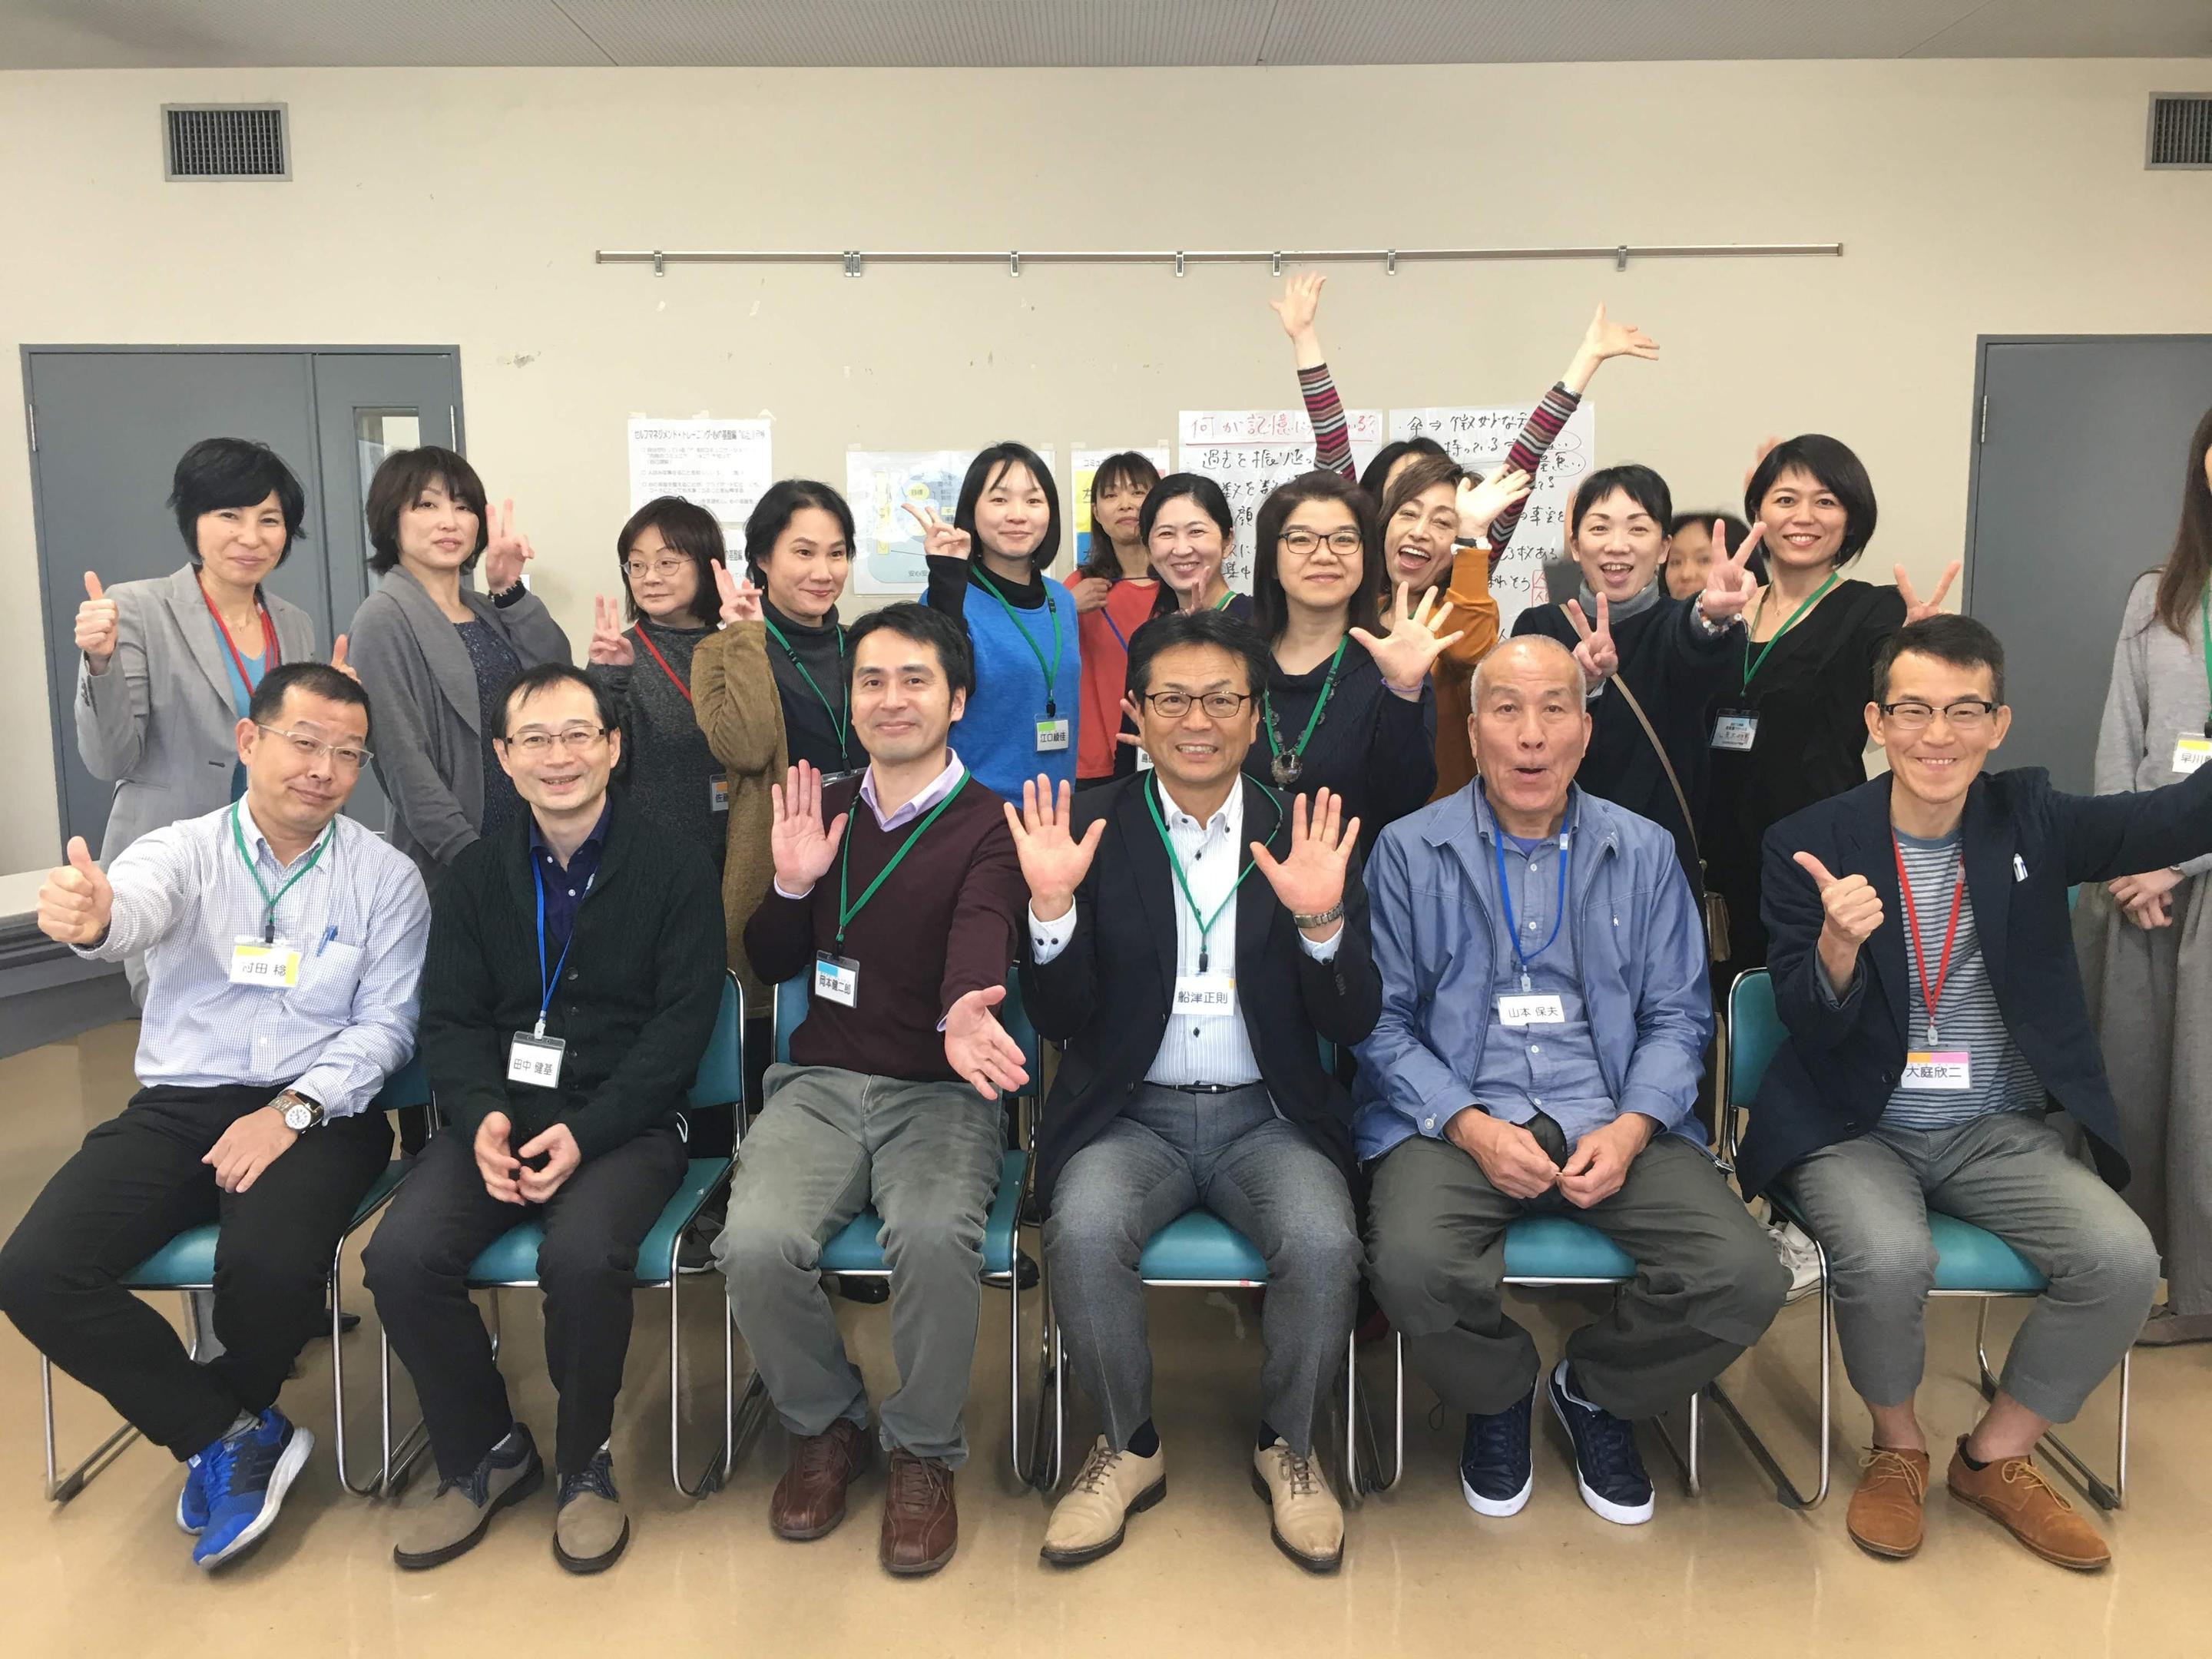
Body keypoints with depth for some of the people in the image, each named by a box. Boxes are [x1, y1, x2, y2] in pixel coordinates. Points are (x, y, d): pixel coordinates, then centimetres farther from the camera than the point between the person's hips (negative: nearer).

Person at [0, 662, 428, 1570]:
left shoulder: (386, 877, 1)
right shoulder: (183, 850, 2)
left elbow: (385, 1026, -2)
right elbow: (134, 910, -22)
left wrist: (293, 1111, -18)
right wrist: (91, 916, -48)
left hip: (317, 1112, -2)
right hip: (176, 1108, 3)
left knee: (269, 1264, -30)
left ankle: (213, 1429, 7)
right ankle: (233, 1433, 0)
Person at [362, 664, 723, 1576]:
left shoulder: (675, 867, -2)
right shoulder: (476, 873, 11)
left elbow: (682, 1024, -7)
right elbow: (450, 1019, 8)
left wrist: (585, 1133, -19)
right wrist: (482, 1117, -13)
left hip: (626, 1121, -4)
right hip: (499, 1114, 4)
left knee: (582, 1254, -32)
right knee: (400, 1256, -21)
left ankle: (584, 1461, -2)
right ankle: (485, 1452, 6)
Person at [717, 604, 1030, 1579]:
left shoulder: (988, 827, -3)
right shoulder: (827, 812, 12)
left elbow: (980, 940, -24)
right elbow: (771, 966, 17)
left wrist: (962, 1013, -48)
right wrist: (791, 885, -4)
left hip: (938, 1091, -3)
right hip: (820, 1083, 4)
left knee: (935, 1238, -33)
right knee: (756, 1243, -25)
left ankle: (924, 1453, -4)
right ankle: (825, 1425, 7)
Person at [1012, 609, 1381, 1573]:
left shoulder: (1305, 837, 3)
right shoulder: (1090, 831, 1)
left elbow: (1354, 1024, -2)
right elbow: (1057, 1021, -3)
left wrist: (1321, 922, -21)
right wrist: (1053, 908, -21)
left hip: (1267, 1117, 1)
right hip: (1131, 1114, 0)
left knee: (1323, 1242, -27)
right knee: (1084, 1230, -29)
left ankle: (1287, 1445, 5)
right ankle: (1129, 1447, 1)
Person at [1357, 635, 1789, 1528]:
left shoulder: (1644, 852, 11)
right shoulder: (1408, 851, 4)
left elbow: (1678, 1015, 9)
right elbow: (1382, 1020, 0)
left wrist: (1629, 1130, -10)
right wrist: (1473, 1128, -15)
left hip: (1611, 1121, 2)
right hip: (1457, 1119, -2)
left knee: (1747, 1277, -20)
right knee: (1412, 1266, -31)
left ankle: (1596, 1390, 14)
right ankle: (1499, 1398, 8)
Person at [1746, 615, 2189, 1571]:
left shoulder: (2031, 819, 0)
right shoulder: (1809, 844, -7)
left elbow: (2183, 817, -14)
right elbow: (1808, 1030, -10)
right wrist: (1838, 946, -32)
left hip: (2001, 1132, 3)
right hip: (1855, 1131, -3)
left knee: (2124, 1260, -19)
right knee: (1890, 1258, -30)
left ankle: (1995, 1457, 7)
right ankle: (1897, 1446, 4)